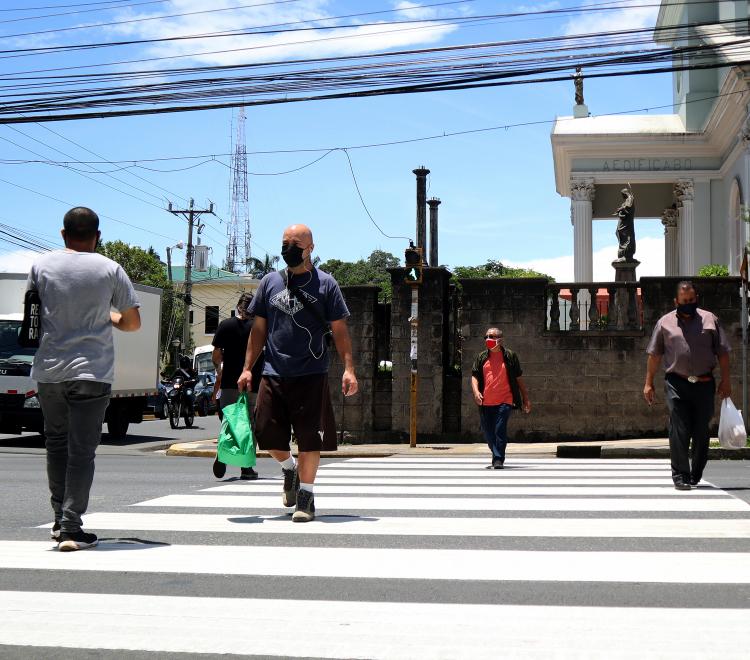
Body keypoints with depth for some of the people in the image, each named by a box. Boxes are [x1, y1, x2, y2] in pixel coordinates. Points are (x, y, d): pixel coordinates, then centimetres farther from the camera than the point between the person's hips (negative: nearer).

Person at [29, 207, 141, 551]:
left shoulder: (42, 265, 3)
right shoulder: (109, 269, -2)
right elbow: (132, 323, 2)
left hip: (49, 369, 3)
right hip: (92, 371, -2)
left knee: (56, 444, 18)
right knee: (81, 450, 0)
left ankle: (60, 520, 23)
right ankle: (71, 527, -5)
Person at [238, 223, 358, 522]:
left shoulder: (325, 284, 2)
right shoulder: (269, 282, 11)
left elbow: (339, 330, 0)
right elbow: (258, 329, 14)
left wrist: (348, 368, -10)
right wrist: (247, 368, 9)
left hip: (311, 375, -3)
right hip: (273, 374, 3)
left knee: (309, 439, -3)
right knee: (268, 433, 4)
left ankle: (305, 497, 10)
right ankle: (289, 469, 34)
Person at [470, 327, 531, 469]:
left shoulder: (509, 356, 4)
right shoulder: (481, 357, 12)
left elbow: (518, 378, 8)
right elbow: (475, 376, 7)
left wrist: (526, 399, 8)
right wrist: (476, 391, -13)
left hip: (504, 401, -4)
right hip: (485, 403, 4)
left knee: (500, 430, -17)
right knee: (488, 432, 10)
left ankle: (498, 460, -13)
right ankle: (497, 458, 27)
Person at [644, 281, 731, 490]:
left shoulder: (710, 320, 8)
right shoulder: (665, 322, 7)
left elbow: (722, 352, 9)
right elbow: (654, 355, 9)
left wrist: (725, 380, 3)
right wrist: (648, 383, 5)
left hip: (704, 384, 1)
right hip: (676, 384, -1)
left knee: (701, 432, 6)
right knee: (679, 431, -8)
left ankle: (695, 476, 19)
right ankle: (680, 475, -5)